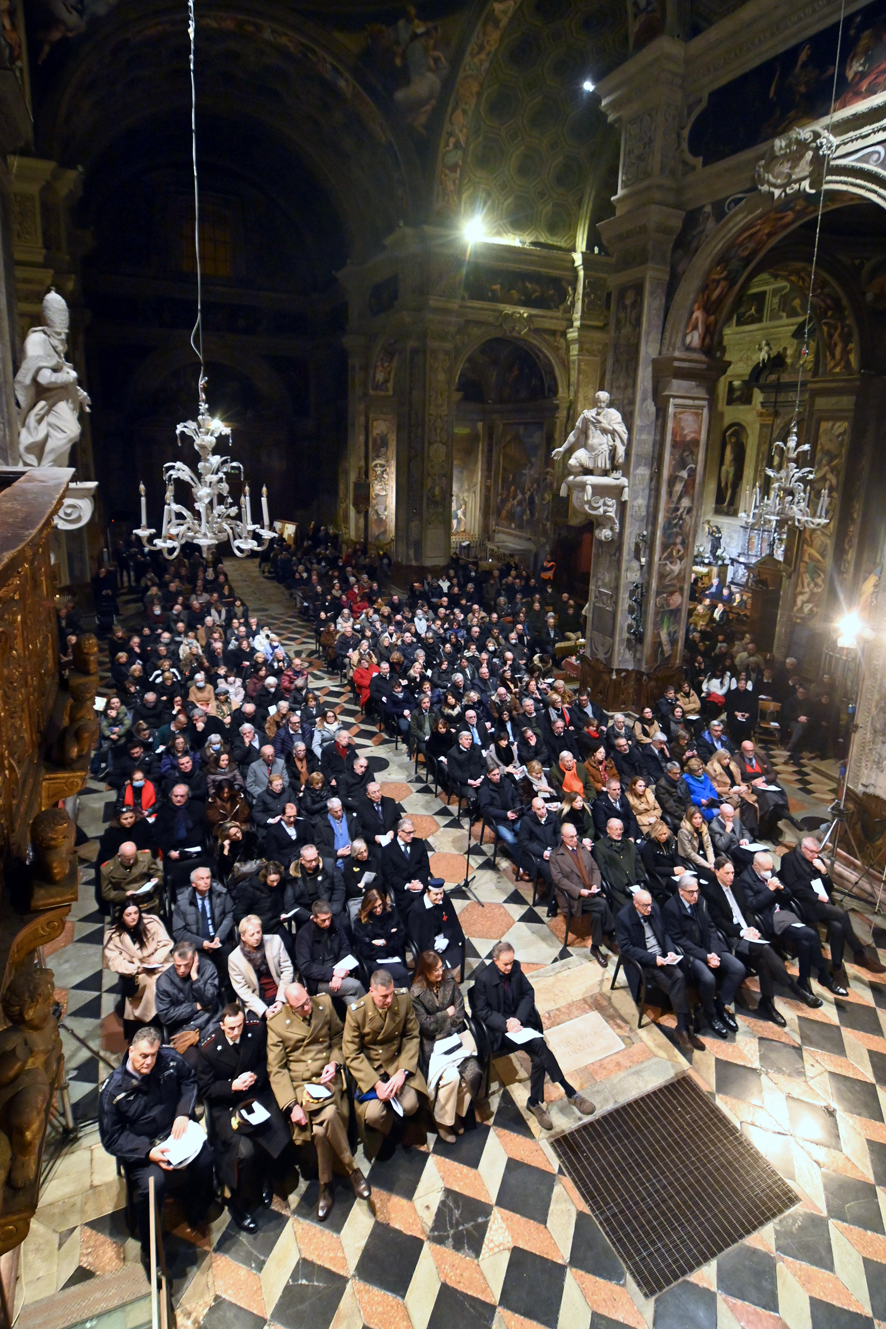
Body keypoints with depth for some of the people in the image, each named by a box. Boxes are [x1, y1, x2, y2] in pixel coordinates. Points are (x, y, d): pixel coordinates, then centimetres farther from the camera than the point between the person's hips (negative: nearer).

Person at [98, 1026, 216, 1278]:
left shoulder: (169, 1060, -9)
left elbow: (189, 1080, 9)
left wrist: (183, 1113, -8)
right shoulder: (113, 1089, -15)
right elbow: (111, 1139, -10)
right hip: (140, 1148, -2)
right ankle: (150, 1252, -3)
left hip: (175, 1132, 2)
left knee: (205, 1158, -24)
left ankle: (196, 1215, 7)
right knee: (152, 1183, -30)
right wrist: (148, 1152, -22)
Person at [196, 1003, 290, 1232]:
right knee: (245, 1150, -25)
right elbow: (206, 1088, -5)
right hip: (225, 1104, -2)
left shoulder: (257, 1029, -9)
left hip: (256, 1094, 2)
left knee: (280, 1137, -21)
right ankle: (240, 1205, 5)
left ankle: (264, 1182, 13)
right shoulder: (208, 1048, -15)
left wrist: (256, 1076, -13)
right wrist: (232, 1086, -20)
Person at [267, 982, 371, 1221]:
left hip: (327, 1077, 1)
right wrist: (291, 1106, -14)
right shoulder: (276, 1023, -5)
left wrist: (335, 1062, -6)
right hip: (299, 1084, -1)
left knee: (324, 1123, -28)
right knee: (326, 1121, -29)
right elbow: (276, 1070, -4)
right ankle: (352, 1169, -5)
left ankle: (326, 1186, -4)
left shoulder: (324, 1003, 1)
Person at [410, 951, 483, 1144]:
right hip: (433, 1041, -4)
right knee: (451, 1076, -24)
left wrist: (439, 1022, -9)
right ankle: (442, 1120, 0)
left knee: (473, 1071, -18)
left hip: (456, 1032, 4)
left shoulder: (449, 980, 1)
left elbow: (459, 1010, 2)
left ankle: (457, 1111, 5)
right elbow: (425, 1025, -9)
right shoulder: (416, 993, -11)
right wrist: (447, 1014, -4)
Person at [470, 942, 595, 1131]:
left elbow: (529, 994, 4)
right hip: (499, 1029, -5)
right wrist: (505, 1024, -22)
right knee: (539, 1046, -25)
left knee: (538, 1058, -21)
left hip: (519, 1021, 5)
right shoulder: (483, 978, -16)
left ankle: (535, 1102, -3)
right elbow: (481, 1010, -11)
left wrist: (518, 1018, -12)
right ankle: (570, 1091, -15)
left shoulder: (515, 968, -3)